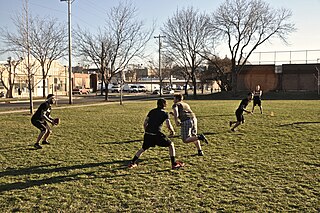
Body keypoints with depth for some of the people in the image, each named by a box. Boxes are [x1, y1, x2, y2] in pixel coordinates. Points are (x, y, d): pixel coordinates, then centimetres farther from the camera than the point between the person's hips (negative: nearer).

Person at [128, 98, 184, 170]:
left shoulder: (152, 111, 16)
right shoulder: (165, 114, 2)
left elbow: (145, 123, 16)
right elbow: (169, 126, -9)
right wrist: (172, 131, 11)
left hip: (147, 134, 5)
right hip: (157, 134, -5)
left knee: (143, 148, 26)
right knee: (171, 145, 11)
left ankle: (132, 163, 25)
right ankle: (174, 164, 8)